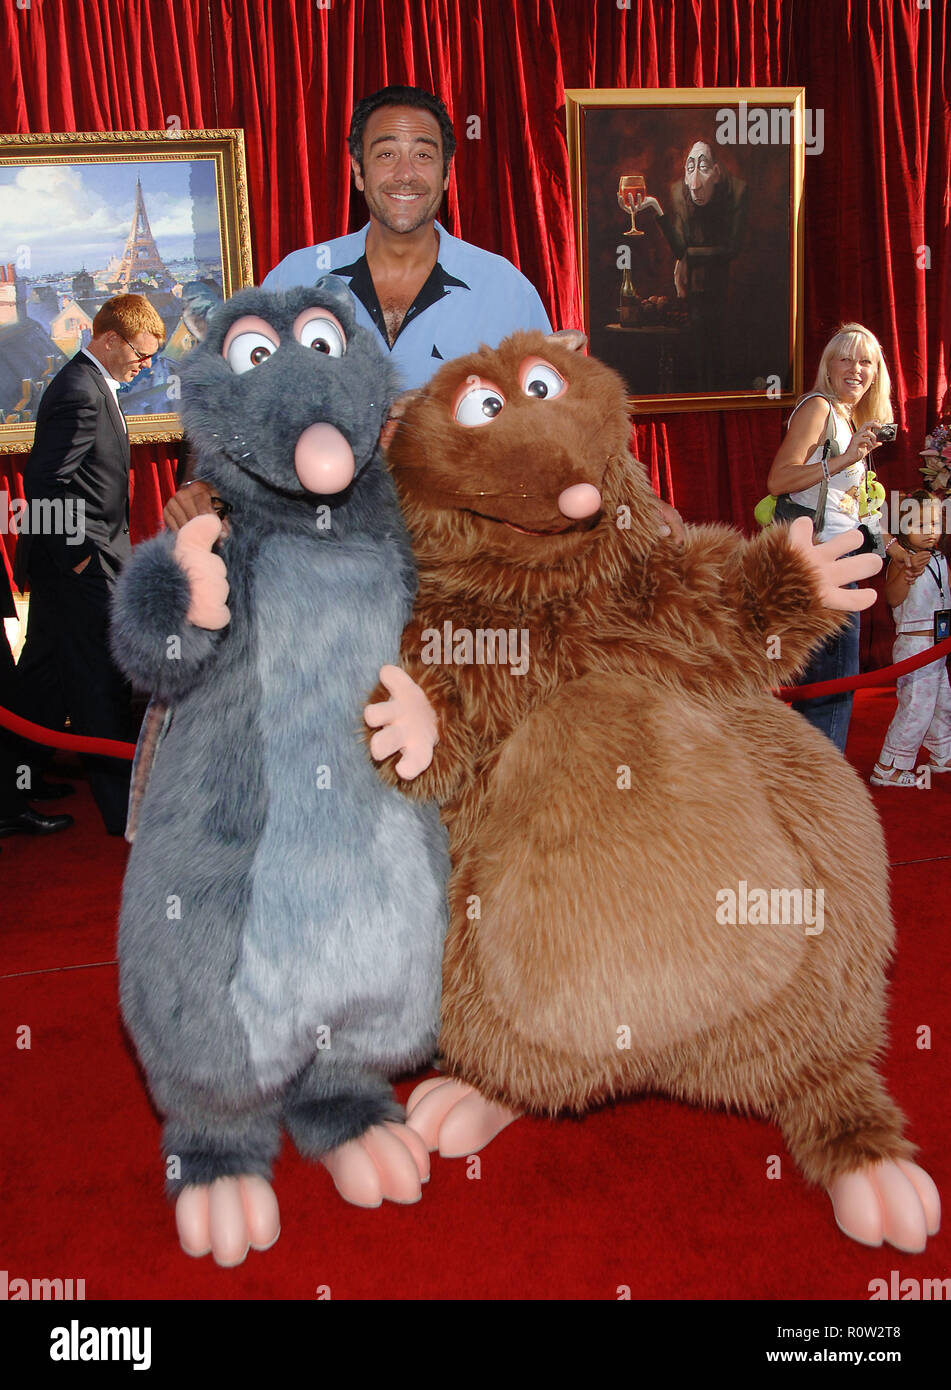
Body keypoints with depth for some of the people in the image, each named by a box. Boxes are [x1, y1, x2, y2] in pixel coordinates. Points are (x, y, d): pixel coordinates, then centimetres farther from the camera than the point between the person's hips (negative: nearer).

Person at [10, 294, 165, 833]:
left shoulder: (90, 384, 14)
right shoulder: (80, 393, -18)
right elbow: (48, 482, -24)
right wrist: (79, 553, -20)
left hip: (67, 560, 10)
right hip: (81, 564, -10)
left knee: (47, 667, 18)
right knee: (102, 679, -4)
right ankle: (124, 806, 6)